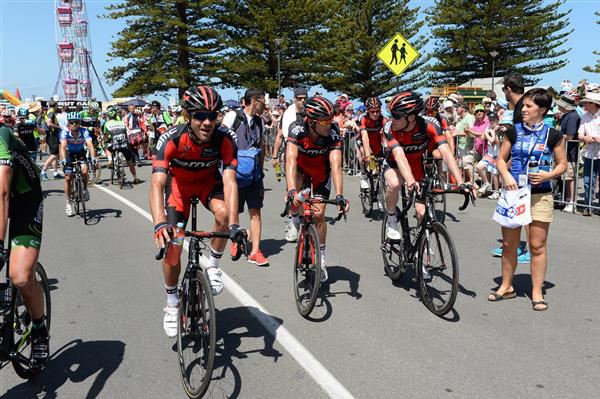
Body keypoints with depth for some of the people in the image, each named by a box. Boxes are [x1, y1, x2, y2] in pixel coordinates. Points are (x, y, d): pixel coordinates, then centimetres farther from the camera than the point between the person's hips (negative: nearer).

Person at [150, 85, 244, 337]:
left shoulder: (224, 139, -30)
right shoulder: (171, 139, -33)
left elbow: (229, 181, -38)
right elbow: (157, 185, -40)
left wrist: (234, 225, -51)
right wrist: (160, 224, -56)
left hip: (209, 180, 1)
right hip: (179, 182, 0)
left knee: (224, 213, -33)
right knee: (172, 247, -8)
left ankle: (212, 266, -6)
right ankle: (172, 303, 17)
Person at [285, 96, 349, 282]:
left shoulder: (333, 133, -32)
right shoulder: (297, 129, -34)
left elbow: (336, 166, -39)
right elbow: (291, 160, -44)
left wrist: (339, 195, -52)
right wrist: (292, 190, -58)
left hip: (321, 171, 0)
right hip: (300, 168, 0)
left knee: (319, 214, -5)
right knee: (295, 195, -32)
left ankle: (321, 256, 14)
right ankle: (295, 218, 0)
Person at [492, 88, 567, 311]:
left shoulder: (553, 135, 0)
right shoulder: (513, 131, 3)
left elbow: (562, 164, 6)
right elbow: (501, 158, 9)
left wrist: (548, 175, -13)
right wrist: (506, 175, -10)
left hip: (540, 195, -2)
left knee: (537, 246, 1)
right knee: (509, 244, 7)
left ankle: (537, 293, 12)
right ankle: (507, 286, 22)